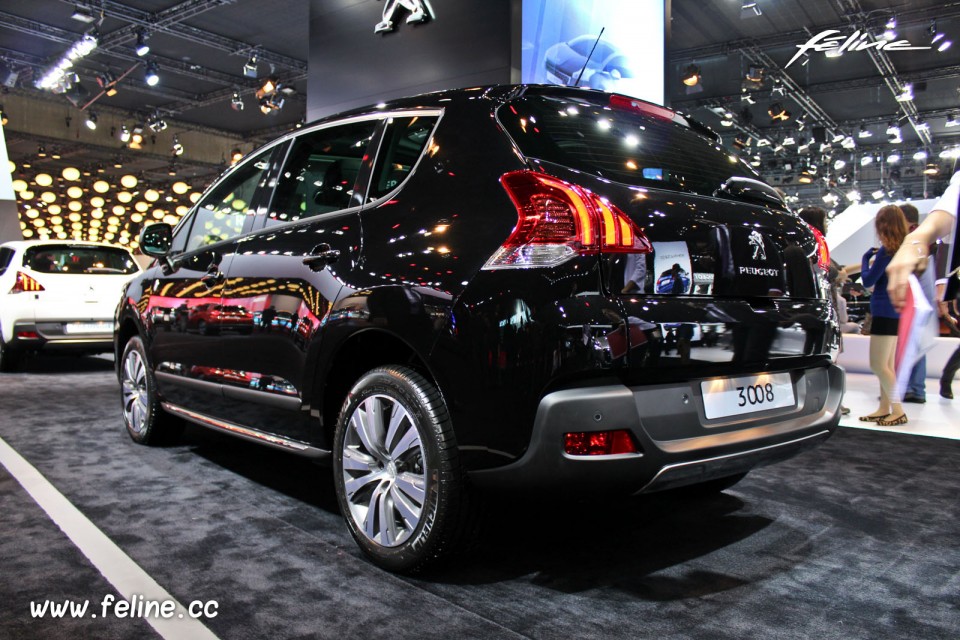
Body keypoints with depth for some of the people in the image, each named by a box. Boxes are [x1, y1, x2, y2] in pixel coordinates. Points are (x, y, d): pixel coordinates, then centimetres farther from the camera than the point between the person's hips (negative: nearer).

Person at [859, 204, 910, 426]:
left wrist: (866, 258, 3)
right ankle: (884, 408, 19)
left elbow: (868, 280, -11)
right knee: (886, 364, 14)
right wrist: (875, 260, 12)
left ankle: (898, 410, -1)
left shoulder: (887, 250, -15)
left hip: (885, 312, -9)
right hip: (898, 311, 9)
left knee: (878, 365, -4)